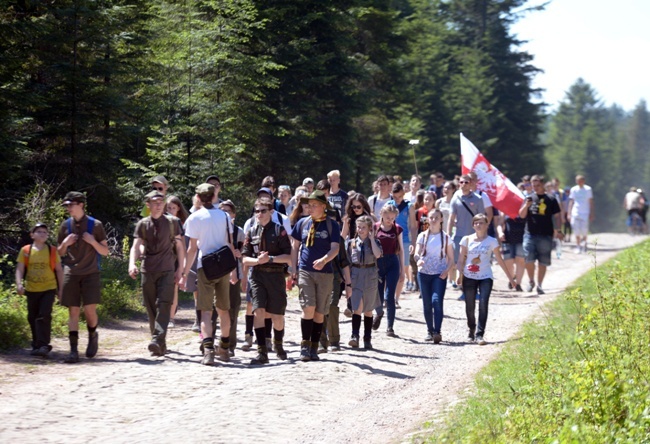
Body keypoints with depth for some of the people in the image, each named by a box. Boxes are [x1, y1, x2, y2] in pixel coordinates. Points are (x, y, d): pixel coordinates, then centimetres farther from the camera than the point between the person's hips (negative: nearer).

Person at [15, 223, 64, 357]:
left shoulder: (52, 251, 1)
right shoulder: (25, 250, 1)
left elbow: (59, 270, 6)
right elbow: (20, 269, -1)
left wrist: (61, 289, 4)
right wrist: (19, 283, -17)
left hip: (48, 289, -2)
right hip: (31, 290, 2)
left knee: (44, 316, -14)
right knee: (32, 317, 10)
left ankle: (43, 346, -17)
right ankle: (36, 345, 24)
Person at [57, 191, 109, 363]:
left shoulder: (95, 225, 0)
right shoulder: (65, 226, 7)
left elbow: (105, 251, 4)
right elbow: (60, 253, 15)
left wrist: (93, 241, -14)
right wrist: (65, 243, -6)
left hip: (90, 274, -2)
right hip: (71, 274, 2)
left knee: (90, 309, -10)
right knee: (73, 311, -3)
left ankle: (92, 335, 21)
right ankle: (73, 351, -4)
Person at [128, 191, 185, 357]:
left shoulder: (172, 222, 6)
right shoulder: (142, 224, 8)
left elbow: (179, 246, 10)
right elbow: (136, 245, -2)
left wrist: (180, 268, 4)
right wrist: (132, 264, -19)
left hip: (167, 271, -2)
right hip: (148, 271, 2)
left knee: (163, 305, -16)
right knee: (151, 308, 4)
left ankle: (158, 340, -27)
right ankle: (160, 345, 12)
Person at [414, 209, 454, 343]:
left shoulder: (445, 237, 4)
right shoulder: (422, 236, 7)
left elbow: (451, 259, 5)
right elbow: (417, 253, -3)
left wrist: (447, 271, -12)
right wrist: (418, 259, -27)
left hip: (440, 275, -2)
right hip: (424, 273, 2)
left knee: (437, 301, -18)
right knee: (427, 304, 5)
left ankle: (437, 332, -21)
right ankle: (430, 331, 17)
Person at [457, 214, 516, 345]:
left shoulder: (491, 241, 2)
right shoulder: (467, 240, 4)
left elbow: (500, 260, 7)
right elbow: (461, 259, 5)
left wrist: (510, 278, 9)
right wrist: (460, 274, -10)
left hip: (485, 277, -1)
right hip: (469, 277, 1)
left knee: (483, 305, -16)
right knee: (470, 307, 5)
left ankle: (480, 334, -17)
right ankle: (471, 332, 25)